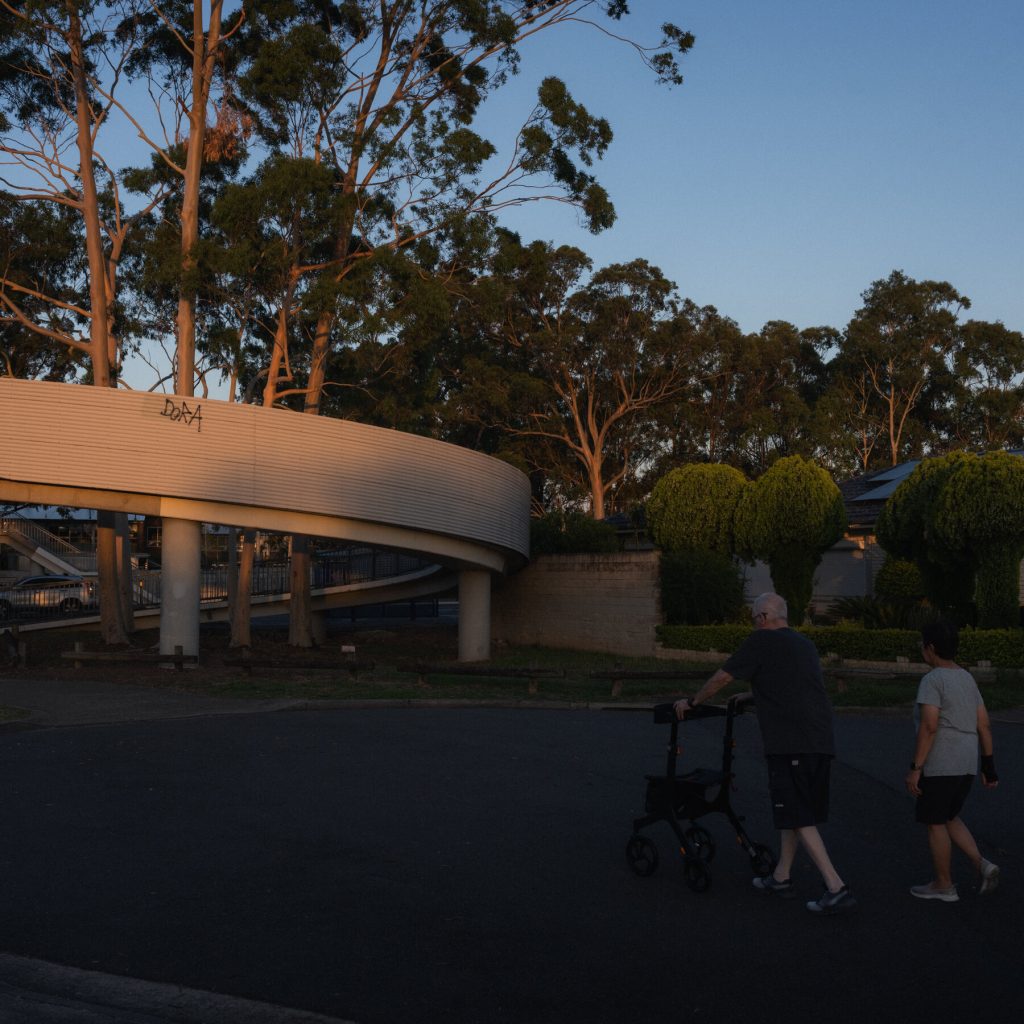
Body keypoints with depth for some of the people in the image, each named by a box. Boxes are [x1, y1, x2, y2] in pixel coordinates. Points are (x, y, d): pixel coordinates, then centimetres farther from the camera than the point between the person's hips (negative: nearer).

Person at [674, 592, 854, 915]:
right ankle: (781, 878, 26)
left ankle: (836, 889, -10)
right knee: (791, 812, 18)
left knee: (799, 818, -5)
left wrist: (691, 702, 17)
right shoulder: (804, 644, 20)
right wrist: (748, 697, 49)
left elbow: (722, 678, 3)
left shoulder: (761, 641, -3)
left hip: (790, 744, -8)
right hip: (821, 742, 8)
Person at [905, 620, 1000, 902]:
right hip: (966, 764, 8)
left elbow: (929, 726, -22)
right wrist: (989, 766, 15)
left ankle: (943, 885, 14)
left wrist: (915, 768, -18)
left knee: (935, 823, 5)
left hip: (939, 765, -8)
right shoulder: (967, 679, 10)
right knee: (949, 819, 20)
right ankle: (982, 865, 6)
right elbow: (984, 724, 11)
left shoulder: (932, 681, -15)